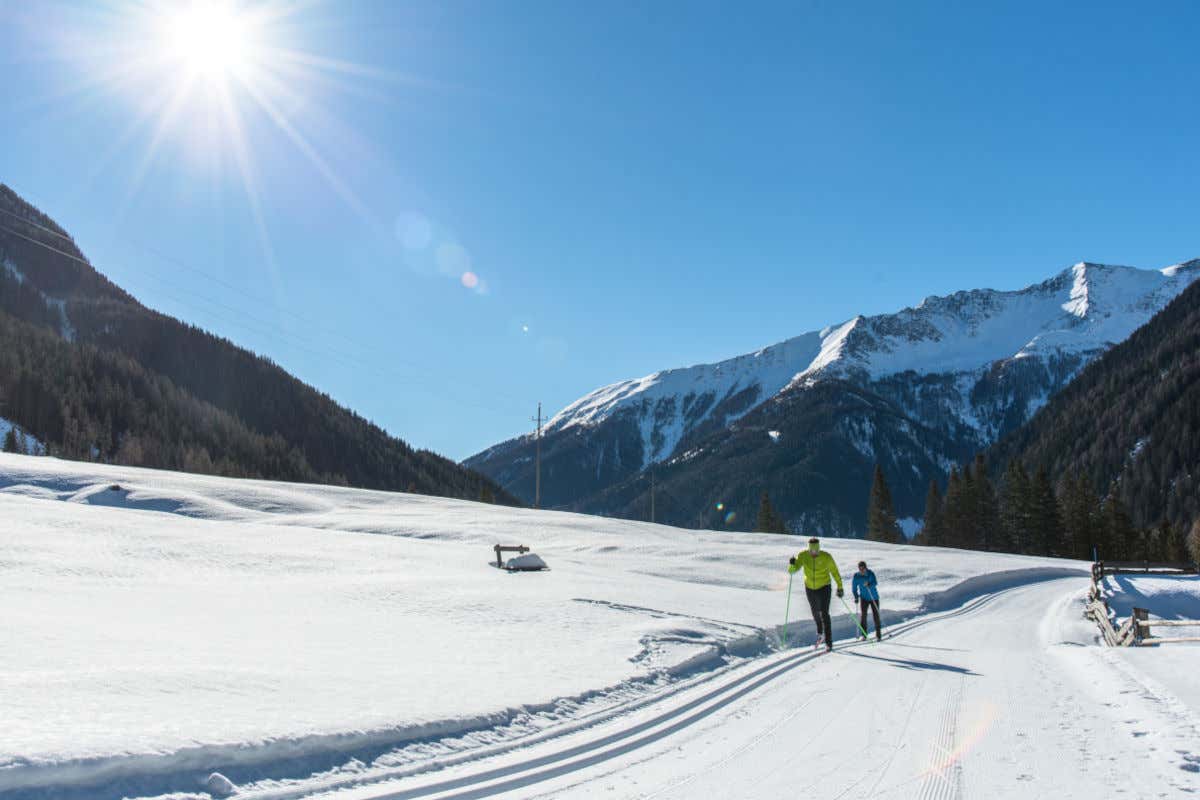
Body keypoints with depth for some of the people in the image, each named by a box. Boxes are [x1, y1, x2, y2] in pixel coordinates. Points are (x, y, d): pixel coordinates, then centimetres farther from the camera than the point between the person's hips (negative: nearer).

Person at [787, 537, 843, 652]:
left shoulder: (826, 557, -19)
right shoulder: (803, 555, -16)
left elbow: (835, 572, -5)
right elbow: (792, 570, -19)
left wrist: (840, 587, -1)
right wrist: (792, 565, -41)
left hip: (824, 587, -3)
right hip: (810, 588, 3)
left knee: (824, 614, -13)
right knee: (815, 613, 20)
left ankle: (829, 641, -5)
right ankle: (820, 632, 47)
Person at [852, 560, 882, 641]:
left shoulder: (871, 574, -15)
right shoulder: (856, 576, -9)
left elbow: (875, 583, -28)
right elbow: (854, 587, 1)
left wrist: (869, 584, -48)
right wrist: (856, 597, -8)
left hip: (874, 597, -1)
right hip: (864, 598, 1)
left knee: (876, 615, -1)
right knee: (863, 614, -14)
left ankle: (878, 635, 11)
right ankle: (863, 634, -8)